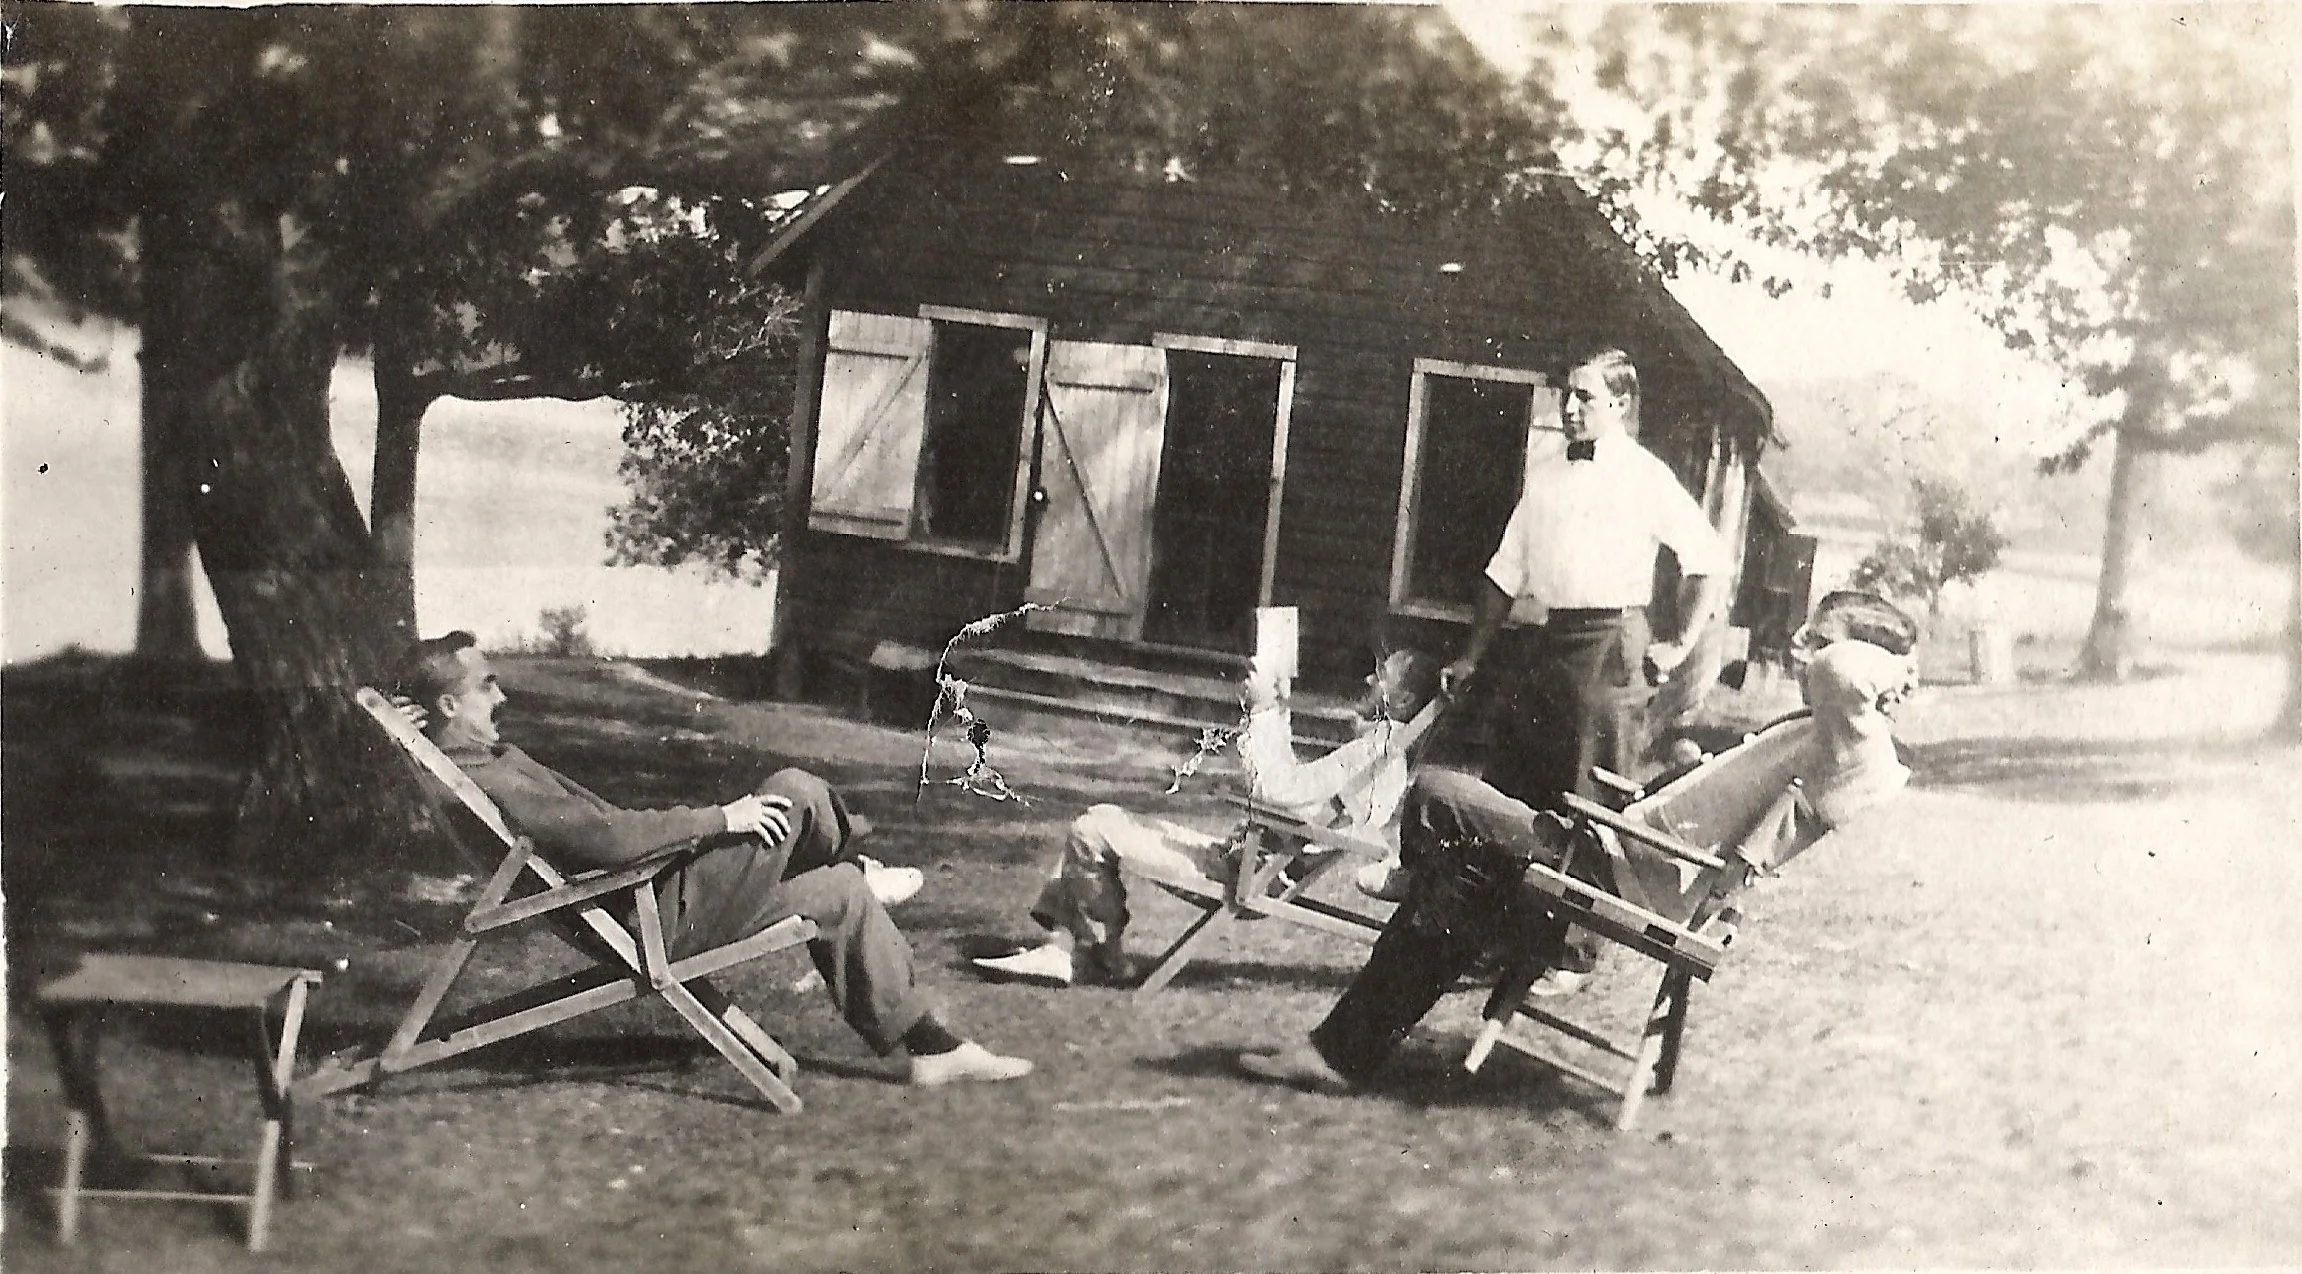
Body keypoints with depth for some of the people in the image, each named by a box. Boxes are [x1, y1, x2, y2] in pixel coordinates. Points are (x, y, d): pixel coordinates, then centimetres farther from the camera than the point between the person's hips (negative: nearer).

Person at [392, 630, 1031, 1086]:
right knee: (794, 791, -13)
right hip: (659, 914, -11)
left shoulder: (483, 758, 7)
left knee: (841, 894, 8)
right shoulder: (483, 780, -25)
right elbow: (602, 838, -31)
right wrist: (720, 818, -23)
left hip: (652, 889, 11)